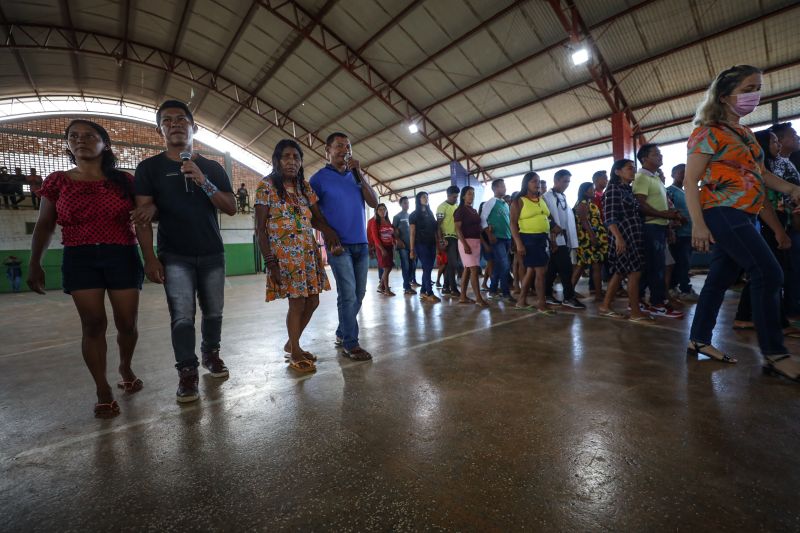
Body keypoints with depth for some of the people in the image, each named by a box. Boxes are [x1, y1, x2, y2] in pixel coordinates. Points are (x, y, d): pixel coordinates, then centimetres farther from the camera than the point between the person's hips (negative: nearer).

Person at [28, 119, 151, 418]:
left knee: (127, 323, 2)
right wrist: (35, 264, 7)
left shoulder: (124, 181, 5)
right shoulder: (58, 181, 7)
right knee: (93, 324, -3)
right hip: (79, 260, 1)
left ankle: (126, 367, 31)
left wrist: (150, 209, -17)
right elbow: (44, 226, 11)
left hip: (123, 258, 0)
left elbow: (145, 209, 9)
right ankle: (103, 390, 9)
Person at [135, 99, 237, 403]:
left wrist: (203, 182, -15)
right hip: (175, 257, -2)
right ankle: (187, 373, 5)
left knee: (213, 312, 8)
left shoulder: (212, 168, 8)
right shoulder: (150, 168, 3)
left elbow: (231, 208, 0)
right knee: (182, 317, -7)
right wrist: (150, 259, -9)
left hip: (212, 255, 2)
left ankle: (211, 354, 28)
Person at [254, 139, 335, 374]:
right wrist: (270, 262, -14)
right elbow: (260, 228, -7)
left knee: (312, 301, 7)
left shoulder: (305, 186, 12)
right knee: (298, 302, -3)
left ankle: (292, 343, 30)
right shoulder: (266, 186, -3)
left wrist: (334, 236, -15)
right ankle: (295, 353, 18)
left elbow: (317, 219, 6)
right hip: (285, 254, -6)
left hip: (309, 252, 6)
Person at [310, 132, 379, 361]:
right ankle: (350, 344, 3)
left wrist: (359, 174, -3)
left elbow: (374, 203, 3)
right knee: (348, 295, -8)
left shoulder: (355, 176, 15)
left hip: (362, 244, 5)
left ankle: (342, 333, 24)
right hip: (339, 246, -5)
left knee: (358, 294, 8)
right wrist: (329, 239, -9)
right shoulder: (319, 178, 2)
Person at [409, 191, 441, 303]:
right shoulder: (414, 215, 0)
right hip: (421, 244, -6)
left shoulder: (430, 213, 17)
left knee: (427, 269, 5)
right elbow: (412, 233, -5)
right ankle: (430, 294, -9)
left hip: (431, 244, 6)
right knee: (427, 269, -10)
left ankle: (423, 292, 14)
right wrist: (412, 250, -10)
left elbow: (435, 229, 14)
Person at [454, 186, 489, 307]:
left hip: (476, 241, 8)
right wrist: (465, 244, -23)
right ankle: (479, 298, -12)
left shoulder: (474, 211, 18)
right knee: (474, 269, -13)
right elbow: (458, 229, -13)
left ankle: (463, 297, 11)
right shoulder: (460, 210, -6)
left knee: (467, 269, 7)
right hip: (466, 241, -8)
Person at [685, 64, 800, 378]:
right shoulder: (708, 132, -6)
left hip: (744, 215, 9)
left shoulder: (746, 134, 20)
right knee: (768, 273, -13)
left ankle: (699, 340, 16)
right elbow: (690, 180, -13)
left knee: (720, 278, 8)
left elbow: (759, 173, 25)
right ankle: (774, 353, -4)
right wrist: (698, 224, -20)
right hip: (721, 212, -9)